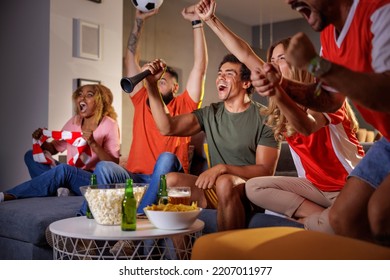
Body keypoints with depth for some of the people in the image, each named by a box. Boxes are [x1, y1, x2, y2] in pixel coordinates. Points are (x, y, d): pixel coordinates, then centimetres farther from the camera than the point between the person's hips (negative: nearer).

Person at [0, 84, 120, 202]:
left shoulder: (109, 125, -7)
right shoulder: (74, 121, 9)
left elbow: (114, 165, -13)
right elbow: (54, 148, 16)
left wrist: (93, 144, -27)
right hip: (71, 177, 7)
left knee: (63, 169, -35)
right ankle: (61, 188, -23)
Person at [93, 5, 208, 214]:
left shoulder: (183, 106, 8)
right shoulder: (142, 101, 17)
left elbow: (200, 67, 1)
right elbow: (131, 60, 20)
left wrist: (196, 23, 0)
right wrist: (139, 22, 18)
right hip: (134, 177, 3)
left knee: (166, 158, -35)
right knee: (103, 167, -26)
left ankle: (138, 215, -35)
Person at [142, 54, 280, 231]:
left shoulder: (264, 118, -5)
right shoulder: (210, 113, 10)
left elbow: (266, 171, -10)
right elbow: (167, 127, -3)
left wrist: (223, 168, -24)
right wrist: (151, 85, -11)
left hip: (250, 192, -4)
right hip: (215, 189, 5)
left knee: (224, 182, -36)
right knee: (170, 180, -18)